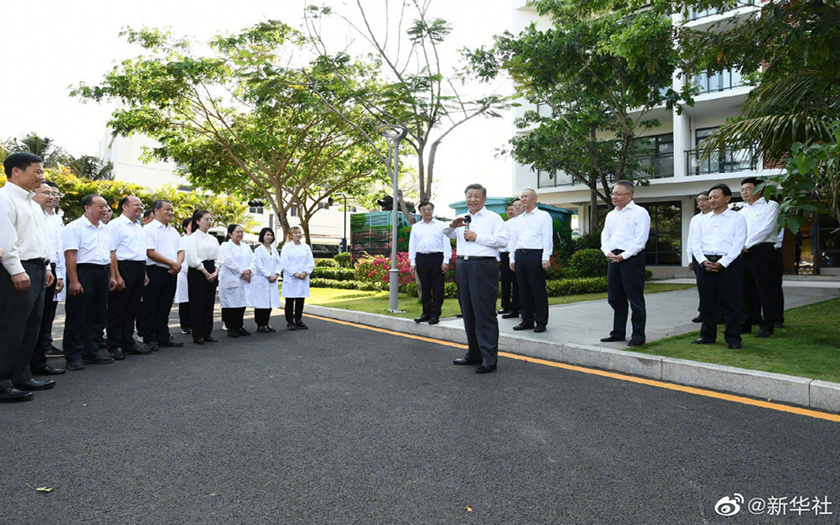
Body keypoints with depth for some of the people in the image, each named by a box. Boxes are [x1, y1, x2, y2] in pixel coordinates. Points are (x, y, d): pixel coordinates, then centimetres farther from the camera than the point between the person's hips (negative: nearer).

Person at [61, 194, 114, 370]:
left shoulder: (104, 229, 17)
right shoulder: (75, 227, -7)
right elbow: (70, 255, -14)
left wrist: (111, 276, 15)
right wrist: (73, 281, -20)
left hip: (103, 274, 8)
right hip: (84, 273, -8)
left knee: (98, 316, 11)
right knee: (77, 317, -2)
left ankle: (91, 353, 21)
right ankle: (73, 357, 6)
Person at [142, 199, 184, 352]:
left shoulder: (174, 231, 17)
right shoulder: (149, 229, -5)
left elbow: (180, 250, 18)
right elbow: (150, 253, -13)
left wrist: (178, 264, -3)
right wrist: (172, 263, -13)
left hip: (171, 273, 7)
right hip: (154, 272, -6)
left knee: (165, 308, 12)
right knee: (151, 308, 1)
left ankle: (164, 337, 20)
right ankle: (150, 339, 8)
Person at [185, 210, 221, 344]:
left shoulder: (213, 239, 15)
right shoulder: (193, 238, -5)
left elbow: (218, 257, 12)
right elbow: (193, 259, -12)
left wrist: (215, 272, -4)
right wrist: (206, 273, -12)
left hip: (211, 274, 6)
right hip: (197, 272, -6)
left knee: (209, 303, 6)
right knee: (197, 304, -4)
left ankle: (207, 333, 13)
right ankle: (197, 335, 2)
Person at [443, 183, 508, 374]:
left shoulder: (493, 218, 1)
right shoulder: (462, 220, 22)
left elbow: (503, 240, -11)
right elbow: (446, 234, 18)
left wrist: (477, 237, -12)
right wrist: (452, 225, -3)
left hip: (484, 267, -7)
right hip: (463, 266, 7)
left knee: (485, 313, -8)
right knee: (468, 313, 12)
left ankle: (489, 359, -4)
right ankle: (474, 354, 23)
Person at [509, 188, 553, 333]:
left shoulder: (543, 216, 3)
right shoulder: (518, 219, 21)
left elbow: (547, 238, -4)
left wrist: (545, 258, -13)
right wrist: (512, 258, 14)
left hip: (536, 255, -6)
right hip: (520, 255, 6)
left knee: (538, 290, -4)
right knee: (523, 290, 7)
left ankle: (541, 322, 3)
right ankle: (527, 320, 16)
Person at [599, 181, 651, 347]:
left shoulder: (639, 212, -4)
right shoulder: (611, 215, 18)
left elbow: (640, 239, -12)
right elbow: (605, 235, 15)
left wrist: (624, 256, -16)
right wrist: (608, 252, -3)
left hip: (631, 259, -7)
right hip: (614, 259, 7)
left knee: (635, 299, -3)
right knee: (615, 298, 11)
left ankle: (638, 335, 5)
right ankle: (618, 333, 21)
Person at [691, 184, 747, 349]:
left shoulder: (737, 218, 3)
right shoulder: (703, 220, 16)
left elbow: (738, 244, -6)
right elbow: (695, 242, 10)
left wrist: (722, 263, -15)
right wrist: (703, 261, -6)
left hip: (729, 264, -4)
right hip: (707, 263, 4)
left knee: (731, 303, -1)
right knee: (707, 302, 7)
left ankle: (733, 338, 8)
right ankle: (707, 336, 17)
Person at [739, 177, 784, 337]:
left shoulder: (771, 205, 2)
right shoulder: (742, 211, 21)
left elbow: (767, 229, -10)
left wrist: (747, 245, -14)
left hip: (763, 252, -6)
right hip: (743, 254, 6)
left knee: (767, 291, -2)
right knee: (746, 290, 8)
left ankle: (768, 326, 5)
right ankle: (746, 324, 14)